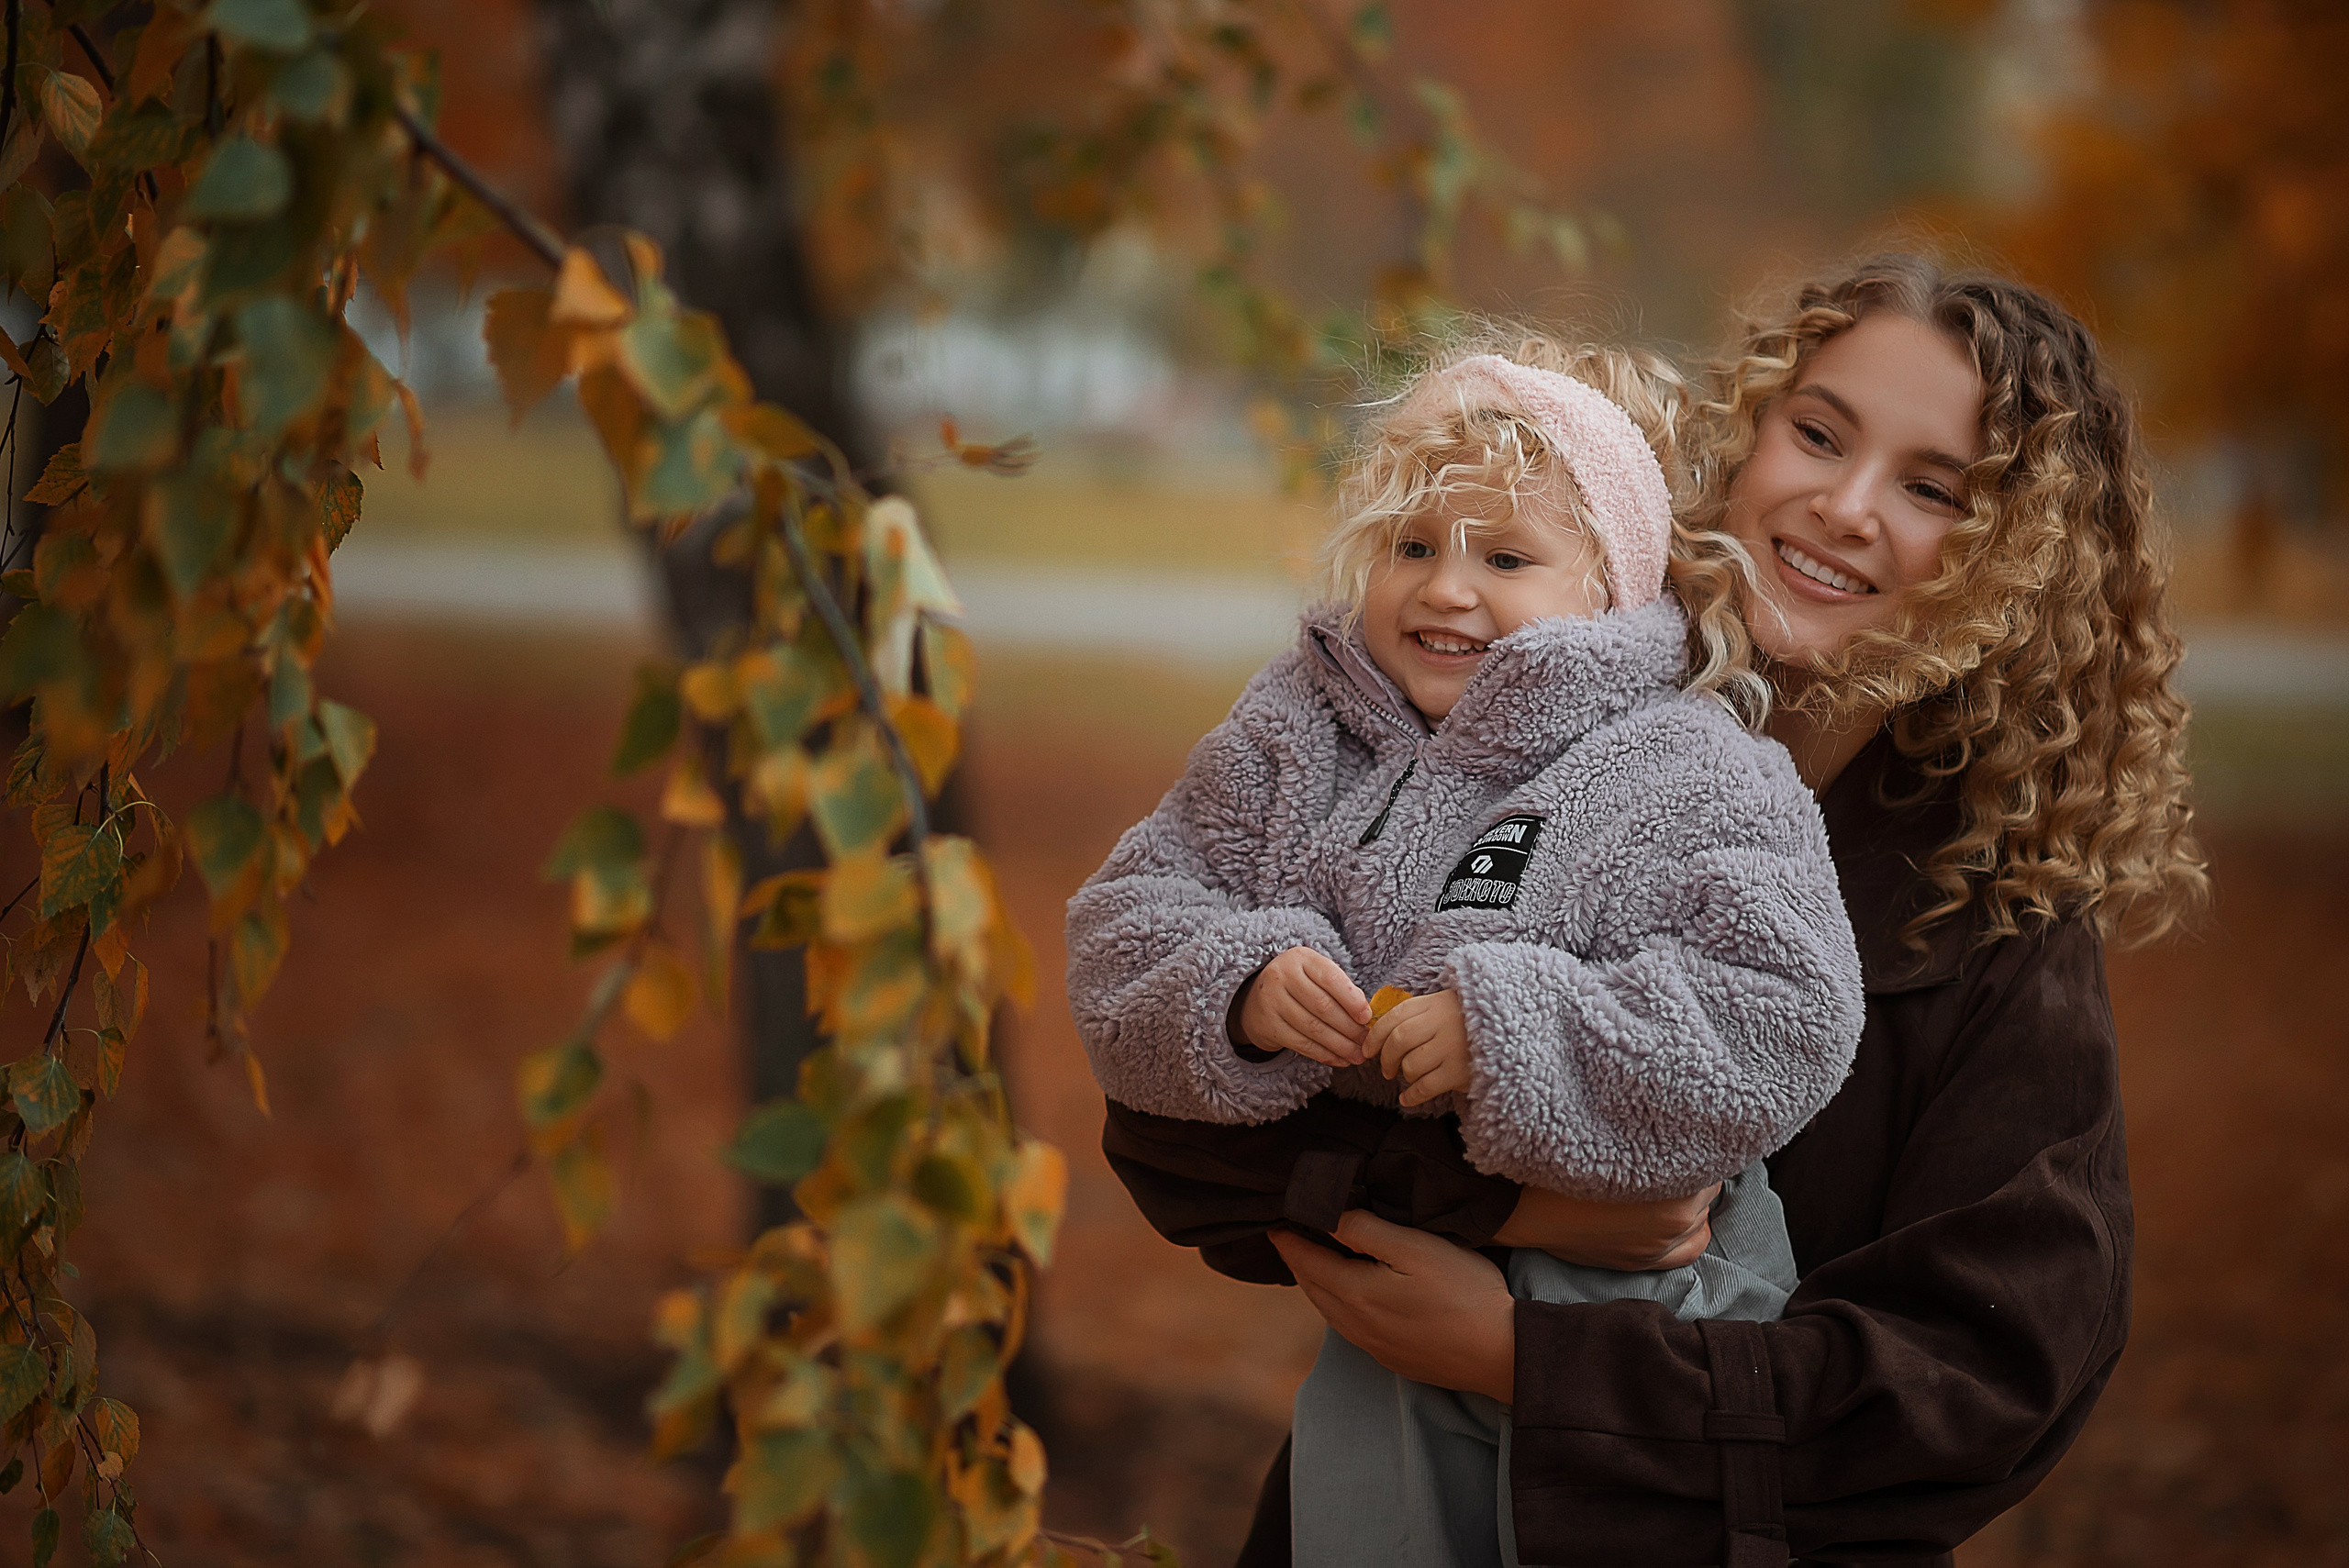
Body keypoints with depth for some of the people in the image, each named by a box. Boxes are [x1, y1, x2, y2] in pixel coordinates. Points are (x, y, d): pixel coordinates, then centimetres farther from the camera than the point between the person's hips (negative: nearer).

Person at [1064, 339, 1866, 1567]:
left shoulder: (1694, 778, -16)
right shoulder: (1297, 736, 1)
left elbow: (1782, 1025, -25)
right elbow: (1129, 922, 0)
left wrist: (1514, 1029, -31)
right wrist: (1241, 985, -22)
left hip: (1629, 1307, -4)